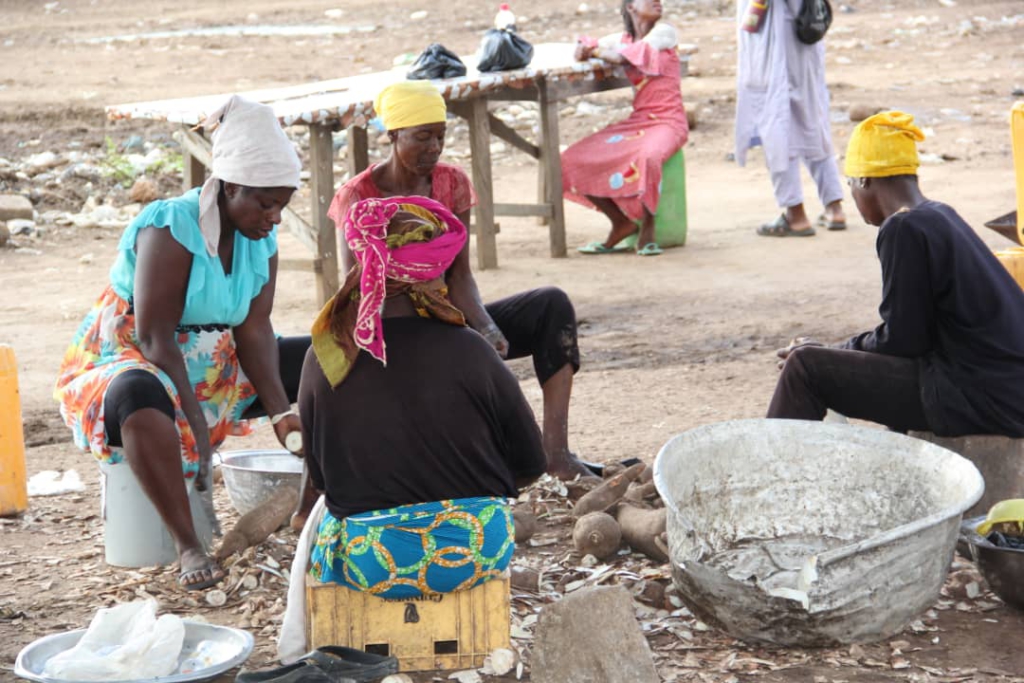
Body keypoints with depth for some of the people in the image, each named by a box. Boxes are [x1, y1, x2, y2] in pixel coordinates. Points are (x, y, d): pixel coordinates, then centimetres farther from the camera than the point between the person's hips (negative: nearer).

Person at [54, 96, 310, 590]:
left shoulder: (260, 238, -2)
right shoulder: (170, 228, -23)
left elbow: (254, 330, -9)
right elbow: (154, 339, -27)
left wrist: (281, 413, -23)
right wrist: (196, 424, -32)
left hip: (212, 368, 7)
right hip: (126, 363, -7)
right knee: (141, 395, -44)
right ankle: (188, 546, -35)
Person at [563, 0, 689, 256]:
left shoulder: (664, 32, -2)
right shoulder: (623, 39, 14)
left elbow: (623, 57, -12)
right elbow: (581, 51, 22)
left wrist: (597, 51, 7)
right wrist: (588, 48, -2)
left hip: (668, 122, -6)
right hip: (637, 121, 6)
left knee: (646, 158, -39)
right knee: (573, 160, -7)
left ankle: (647, 230, -18)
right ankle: (622, 222, 4)